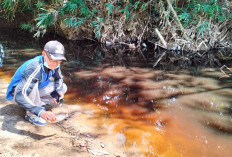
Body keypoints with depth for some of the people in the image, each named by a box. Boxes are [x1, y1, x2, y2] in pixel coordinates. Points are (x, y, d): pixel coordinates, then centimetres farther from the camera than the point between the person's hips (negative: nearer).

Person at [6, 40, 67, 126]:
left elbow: (59, 78, 6)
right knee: (33, 84, -37)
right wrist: (40, 112, -55)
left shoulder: (54, 64, -16)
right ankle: (31, 115, -17)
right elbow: (20, 96, -45)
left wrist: (57, 92, -15)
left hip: (34, 92, 7)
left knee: (63, 87, -3)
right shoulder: (34, 68, -38)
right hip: (15, 93, -6)